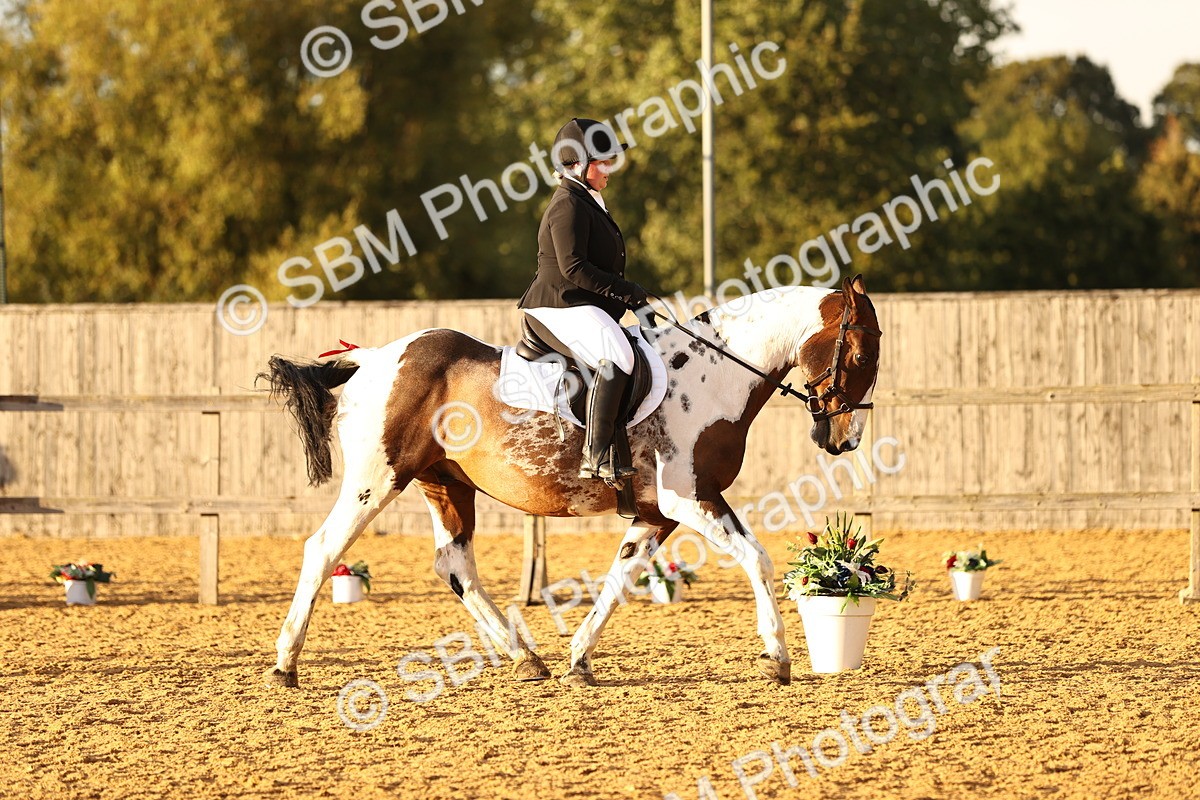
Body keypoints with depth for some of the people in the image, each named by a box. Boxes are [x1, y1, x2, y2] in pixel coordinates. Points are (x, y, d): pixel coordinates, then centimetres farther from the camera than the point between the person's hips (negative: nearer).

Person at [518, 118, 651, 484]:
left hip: (581, 306, 11)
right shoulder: (569, 206, -11)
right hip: (561, 307, -11)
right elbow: (573, 267, -20)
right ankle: (595, 456, -38)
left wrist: (628, 294, 16)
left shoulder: (588, 203, 23)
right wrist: (625, 290, -18)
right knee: (615, 358, -32)